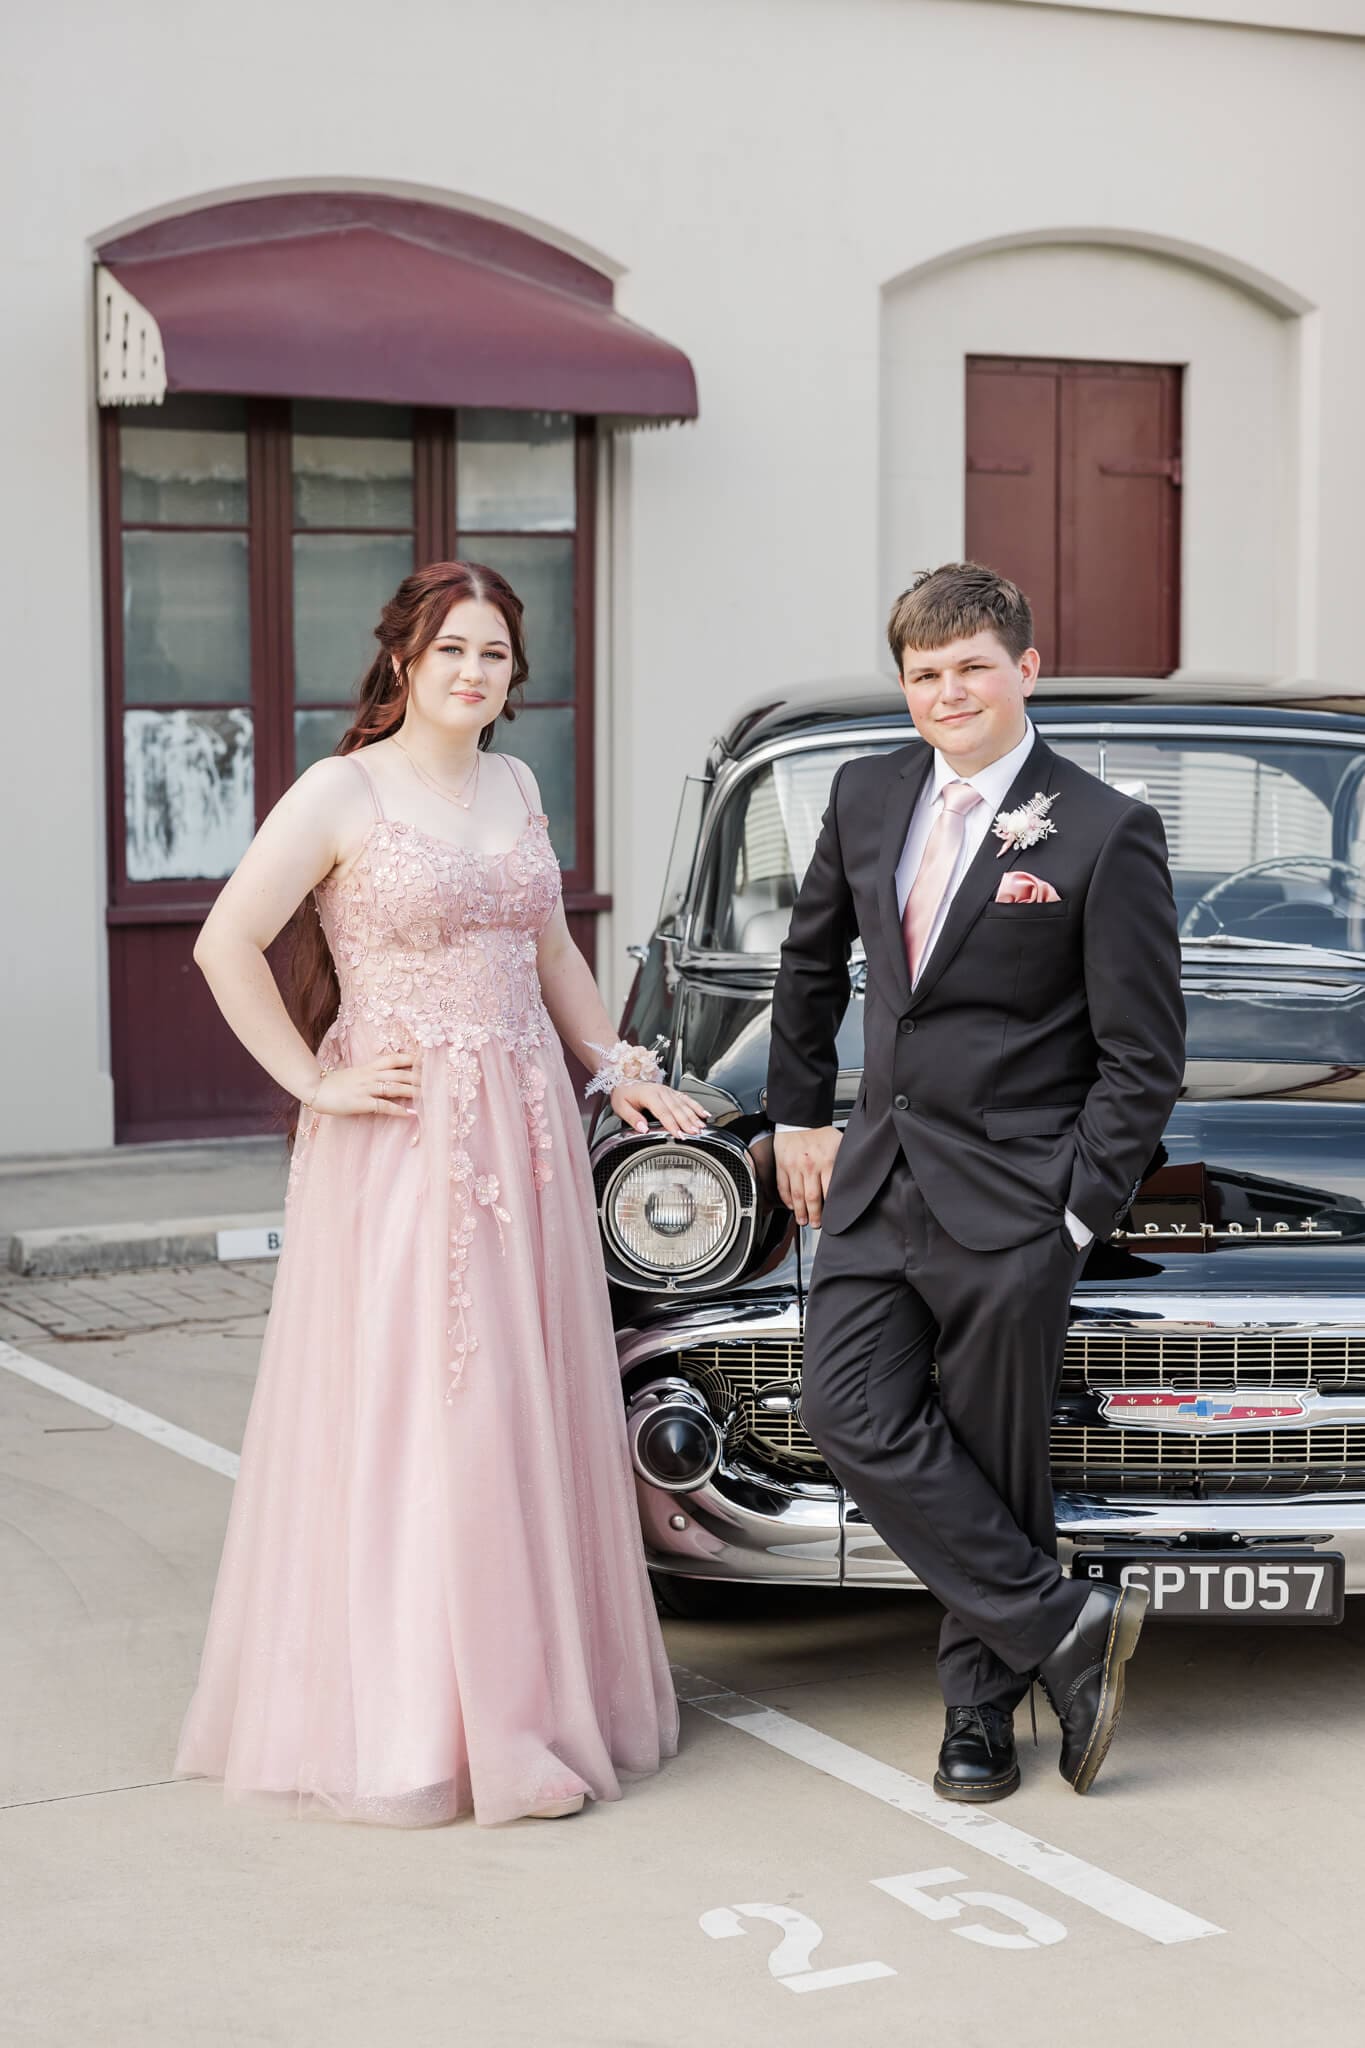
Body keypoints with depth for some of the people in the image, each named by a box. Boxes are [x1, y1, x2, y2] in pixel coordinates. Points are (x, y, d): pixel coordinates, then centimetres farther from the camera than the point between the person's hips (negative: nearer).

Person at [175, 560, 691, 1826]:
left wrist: (617, 1067, 16)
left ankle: (524, 1693, 20)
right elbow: (226, 944, -11)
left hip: (523, 1131, 6)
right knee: (411, 1414, -3)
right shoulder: (343, 792, -7)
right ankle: (407, 1718, 6)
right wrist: (315, 1084, -12)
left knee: (525, 1412, 9)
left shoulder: (515, 786, 12)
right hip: (399, 1140, -6)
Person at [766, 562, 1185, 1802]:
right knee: (854, 1422, -6)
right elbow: (814, 959, 22)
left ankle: (983, 1705, 22)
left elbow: (1144, 1057, -9)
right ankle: (1069, 1628, 4)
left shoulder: (1105, 835, -10)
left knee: (993, 1465, 4)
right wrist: (800, 1114, 18)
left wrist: (1077, 1216, -11)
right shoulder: (869, 794, 6)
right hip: (878, 1176, 5)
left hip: (1011, 1197, -5)